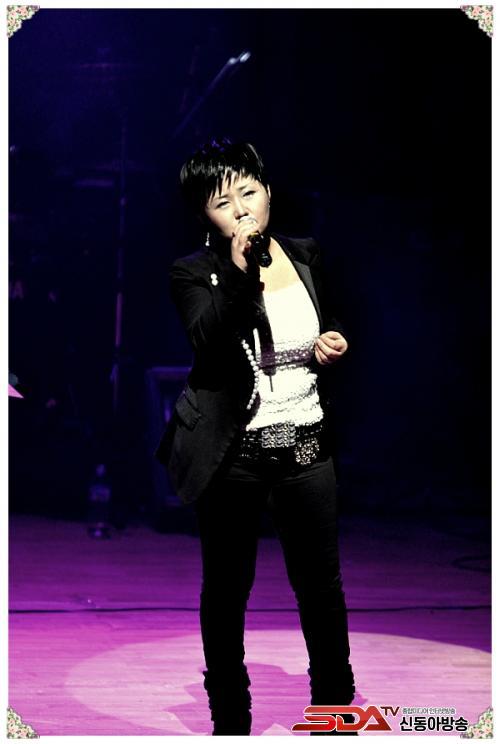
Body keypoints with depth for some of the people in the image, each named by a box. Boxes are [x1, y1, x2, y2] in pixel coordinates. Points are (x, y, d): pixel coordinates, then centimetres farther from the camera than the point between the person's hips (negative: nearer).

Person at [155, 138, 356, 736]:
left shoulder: (305, 256, 5)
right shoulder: (194, 274, -8)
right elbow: (208, 340, -25)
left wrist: (331, 343, 0)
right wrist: (240, 272, -35)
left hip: (306, 446, 3)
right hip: (233, 455, -3)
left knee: (321, 583, 12)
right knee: (227, 589, 9)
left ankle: (334, 701, 30)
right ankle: (229, 715, 25)